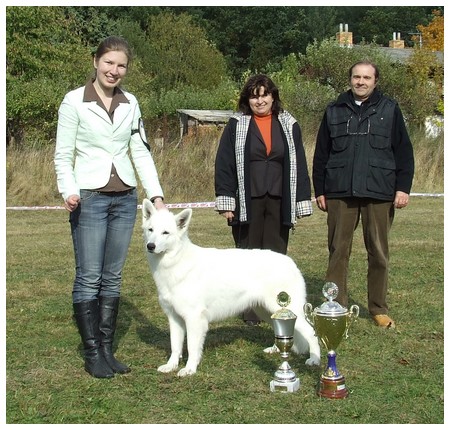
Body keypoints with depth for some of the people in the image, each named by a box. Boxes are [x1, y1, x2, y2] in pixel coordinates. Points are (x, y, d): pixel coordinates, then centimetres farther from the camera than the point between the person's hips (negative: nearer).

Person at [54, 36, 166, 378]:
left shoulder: (130, 104, 9)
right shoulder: (74, 101, -3)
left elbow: (141, 152, 10)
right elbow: (63, 154, -3)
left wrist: (156, 195, 1)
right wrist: (69, 190, -19)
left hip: (125, 198, 5)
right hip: (89, 197, -4)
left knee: (113, 278, 9)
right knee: (89, 278, -4)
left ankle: (107, 350, 17)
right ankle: (92, 353, 6)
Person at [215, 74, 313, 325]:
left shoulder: (289, 125, 10)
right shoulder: (236, 125, 4)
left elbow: (299, 165, 10)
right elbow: (224, 164, 0)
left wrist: (302, 202, 5)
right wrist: (226, 202, -7)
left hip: (279, 201, 2)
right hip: (247, 202, -1)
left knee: (276, 255, 4)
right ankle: (250, 310, 11)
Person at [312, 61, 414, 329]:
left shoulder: (390, 110, 7)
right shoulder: (334, 111, 11)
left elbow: (404, 152, 5)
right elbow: (321, 154, 11)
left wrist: (403, 187, -3)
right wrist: (319, 190, 7)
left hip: (379, 193, -1)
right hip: (340, 193, 1)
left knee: (379, 252, 5)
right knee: (338, 251, 3)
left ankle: (379, 309, 16)